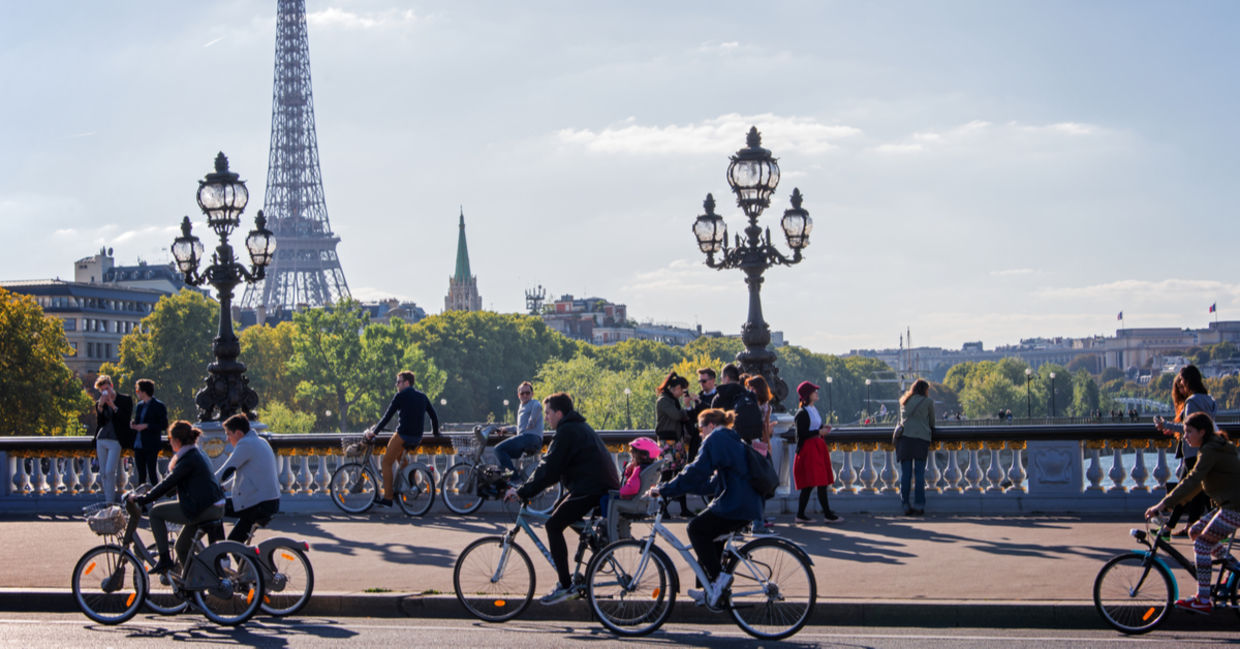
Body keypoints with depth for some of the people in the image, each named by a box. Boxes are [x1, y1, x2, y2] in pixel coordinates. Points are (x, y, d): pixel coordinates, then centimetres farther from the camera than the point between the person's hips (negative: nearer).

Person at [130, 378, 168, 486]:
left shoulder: (159, 406, -6)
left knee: (152, 473, -8)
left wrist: (146, 426, -16)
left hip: (151, 446, -7)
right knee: (141, 474, 9)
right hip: (139, 445, 7)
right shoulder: (139, 406, 15)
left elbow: (164, 426, -9)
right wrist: (133, 425, 4)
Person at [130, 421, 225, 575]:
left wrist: (140, 499, -9)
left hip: (202, 509, -10)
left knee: (156, 512, 1)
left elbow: (167, 484, -15)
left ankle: (164, 559, 1)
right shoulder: (198, 454, 18)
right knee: (182, 547, 20)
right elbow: (172, 482, 27)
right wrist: (148, 495, 28)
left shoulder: (188, 459, -13)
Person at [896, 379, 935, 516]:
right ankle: (919, 506, -6)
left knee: (905, 473, 1)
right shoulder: (928, 402, 9)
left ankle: (906, 506, -3)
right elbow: (931, 420, 19)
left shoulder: (904, 401, 19)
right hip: (922, 438, -2)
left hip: (905, 437, 2)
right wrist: (930, 429, 38)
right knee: (919, 474, -3)